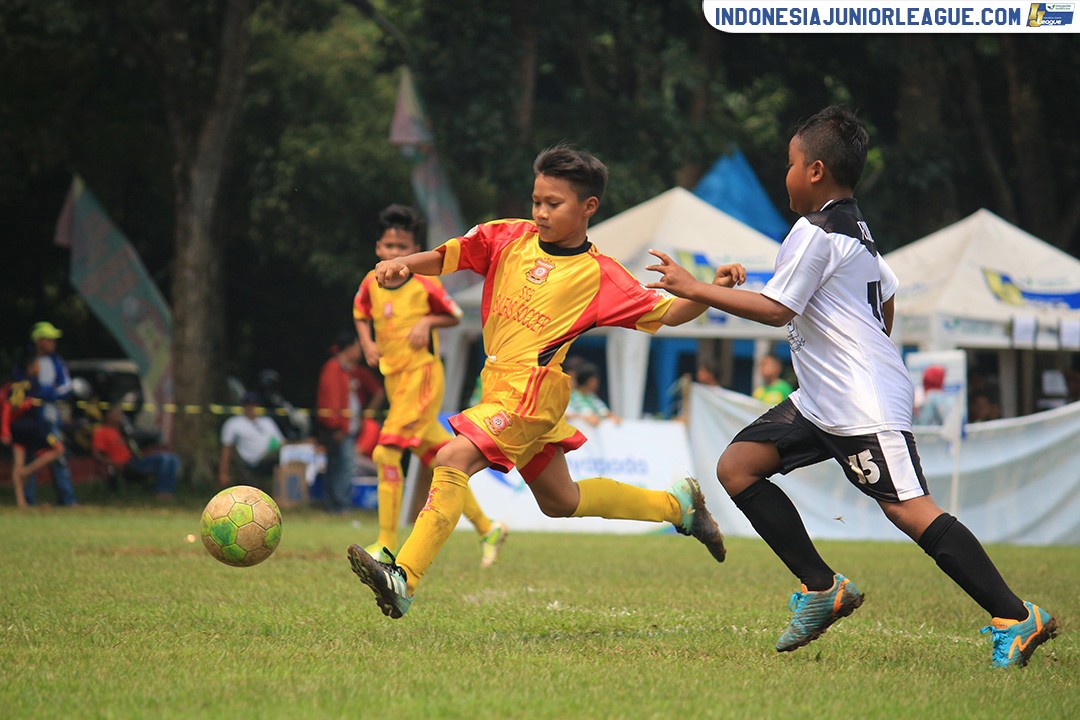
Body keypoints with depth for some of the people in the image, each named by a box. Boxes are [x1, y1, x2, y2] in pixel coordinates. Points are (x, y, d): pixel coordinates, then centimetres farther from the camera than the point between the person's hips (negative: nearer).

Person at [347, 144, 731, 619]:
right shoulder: (510, 238, 7)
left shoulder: (599, 276, -4)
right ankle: (676, 503, 39)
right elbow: (448, 257, 5)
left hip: (530, 392, -7)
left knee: (453, 458, -26)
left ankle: (402, 580, -33)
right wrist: (403, 265, -15)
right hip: (499, 387, 7)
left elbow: (666, 314, -1)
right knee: (560, 502, 21)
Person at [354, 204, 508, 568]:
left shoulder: (425, 284, -8)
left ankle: (386, 546, -13)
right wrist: (367, 342, 4)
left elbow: (455, 316, 4)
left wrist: (428, 322, -14)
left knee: (386, 453, -17)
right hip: (393, 377, 7)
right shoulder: (371, 283, 5)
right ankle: (487, 528, 23)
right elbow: (361, 314, 22)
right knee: (436, 458, 11)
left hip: (422, 375, -6)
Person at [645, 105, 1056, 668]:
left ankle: (1015, 618, -16)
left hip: (863, 405, -11)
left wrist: (694, 289, -12)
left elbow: (776, 309, -17)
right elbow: (886, 298, 28)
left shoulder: (814, 232, -12)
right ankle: (822, 588, 5)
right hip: (821, 402, 11)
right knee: (737, 467, 5)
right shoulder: (858, 231, 18)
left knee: (909, 509, -16)